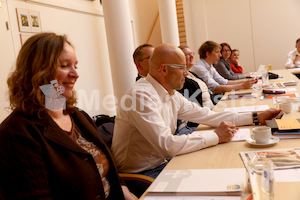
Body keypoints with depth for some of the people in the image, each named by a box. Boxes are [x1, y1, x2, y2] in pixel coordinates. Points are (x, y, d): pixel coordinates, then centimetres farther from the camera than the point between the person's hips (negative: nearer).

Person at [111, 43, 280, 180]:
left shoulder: (171, 94, 5)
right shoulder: (141, 96, -24)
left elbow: (206, 115, 9)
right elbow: (168, 145, -30)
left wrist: (256, 118, 6)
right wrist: (216, 137, -21)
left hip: (162, 162, 8)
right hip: (140, 175, -8)